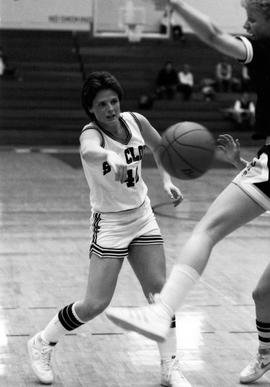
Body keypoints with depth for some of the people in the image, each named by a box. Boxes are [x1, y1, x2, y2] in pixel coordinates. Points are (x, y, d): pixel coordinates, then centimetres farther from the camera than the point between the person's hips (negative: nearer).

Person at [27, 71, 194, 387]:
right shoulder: (91, 133, -21)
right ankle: (41, 344, 16)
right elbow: (89, 152, -47)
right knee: (95, 304, -7)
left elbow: (158, 147, 16)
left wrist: (166, 180, 2)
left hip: (142, 217, 5)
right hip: (109, 222, -5)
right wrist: (110, 159, -69)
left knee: (159, 291, 1)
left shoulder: (135, 121, -5)